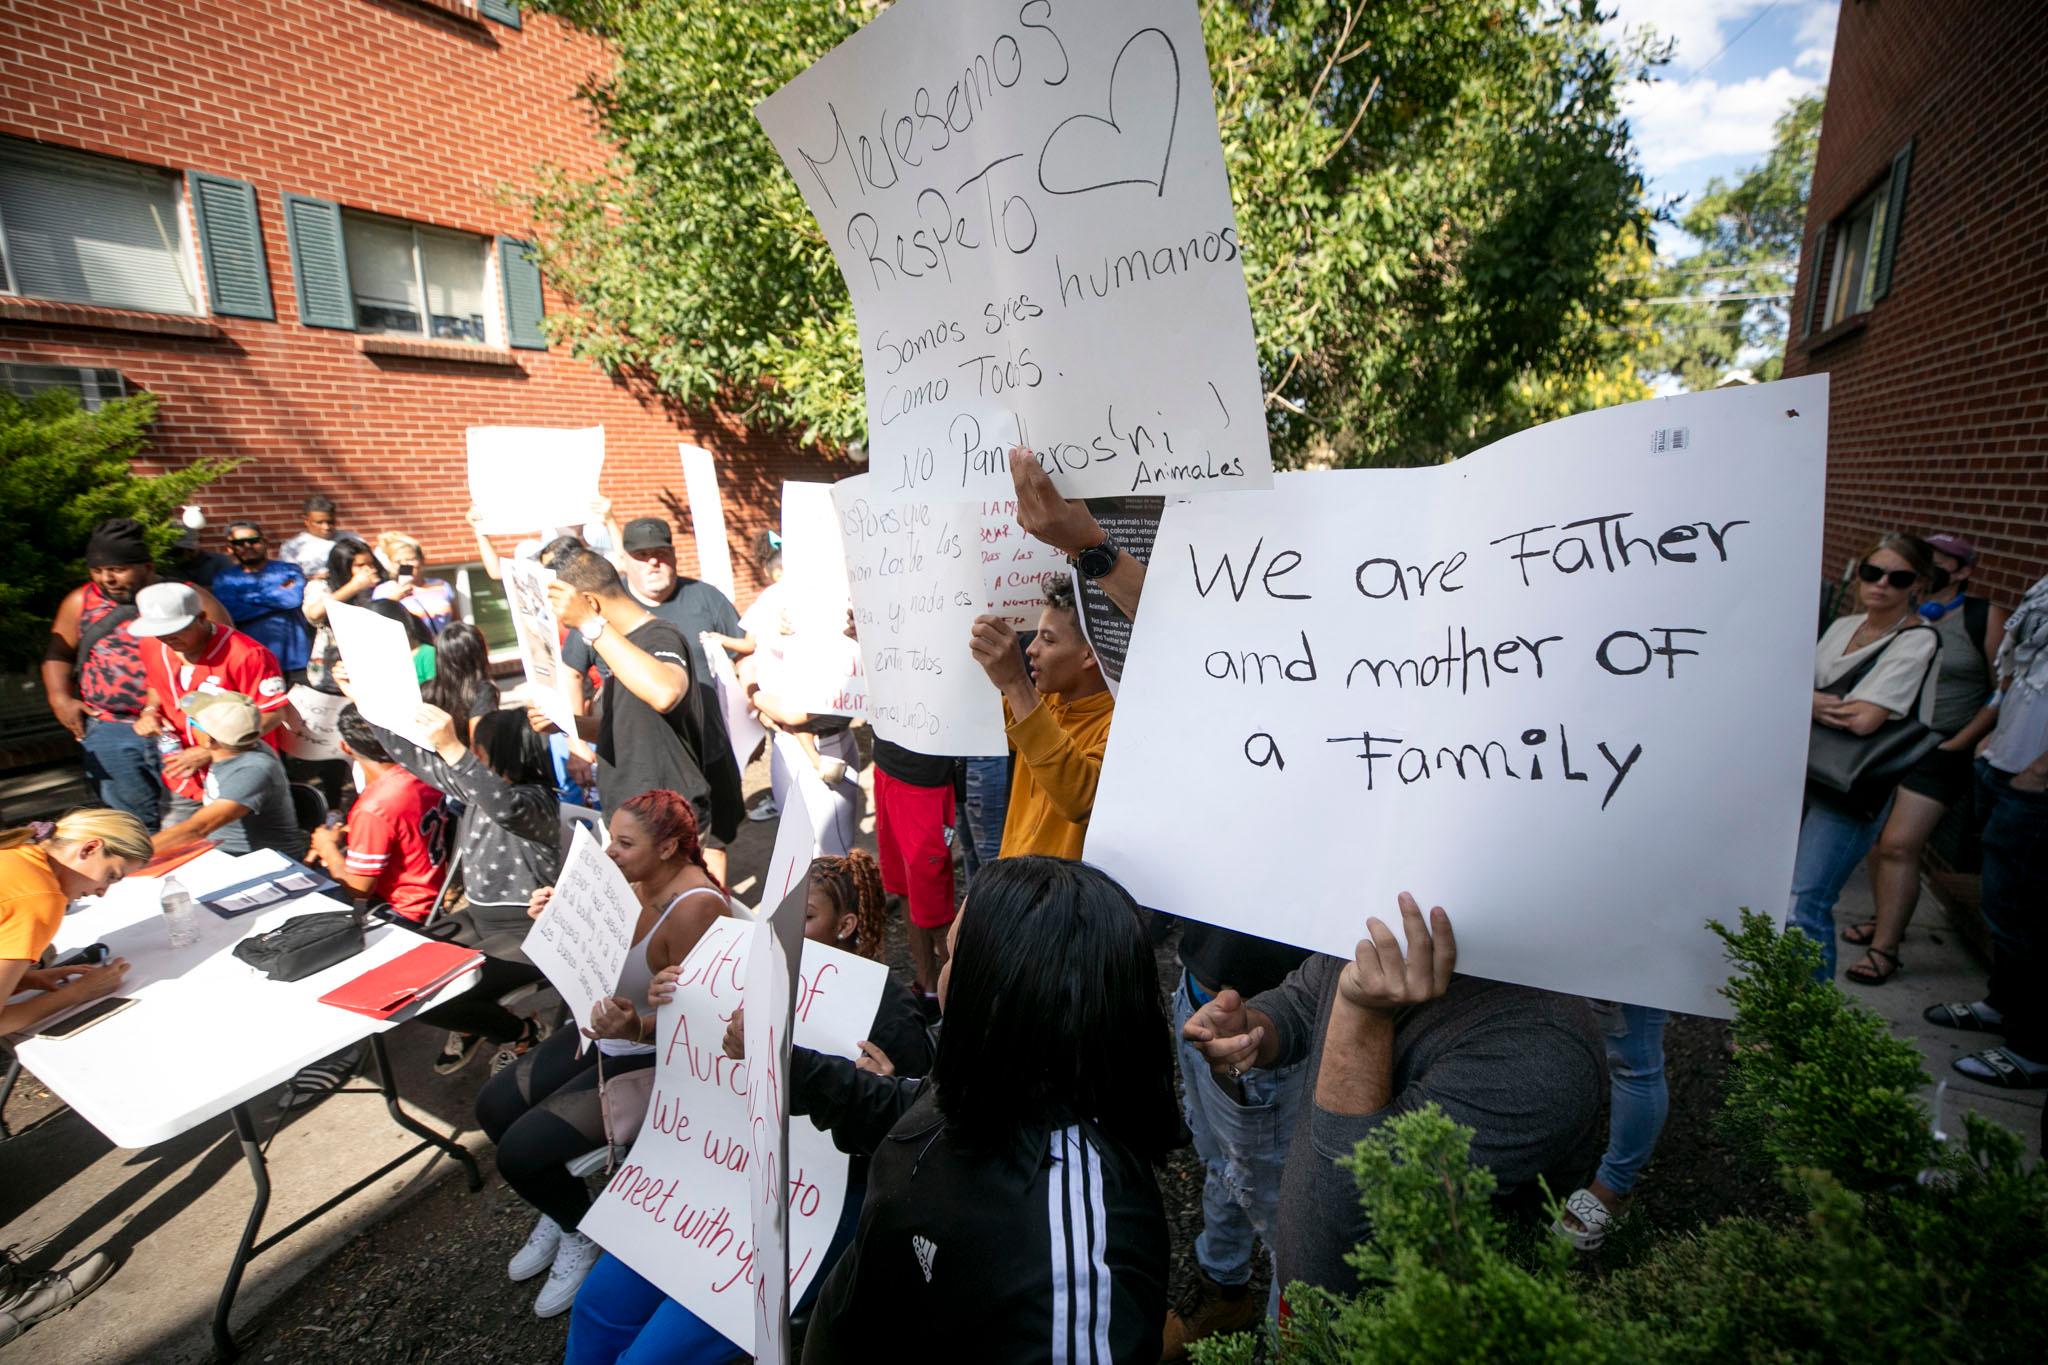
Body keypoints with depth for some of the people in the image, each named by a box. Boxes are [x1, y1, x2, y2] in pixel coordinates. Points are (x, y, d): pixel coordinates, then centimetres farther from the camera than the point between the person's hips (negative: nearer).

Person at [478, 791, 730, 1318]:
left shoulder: (695, 907, -30)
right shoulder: (634, 880, -6)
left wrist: (637, 1028, -45)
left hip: (656, 1061, -9)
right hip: (608, 1032, 9)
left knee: (521, 1152, -11)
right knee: (493, 1106, 10)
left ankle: (583, 1231, 21)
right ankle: (562, 1210, 33)